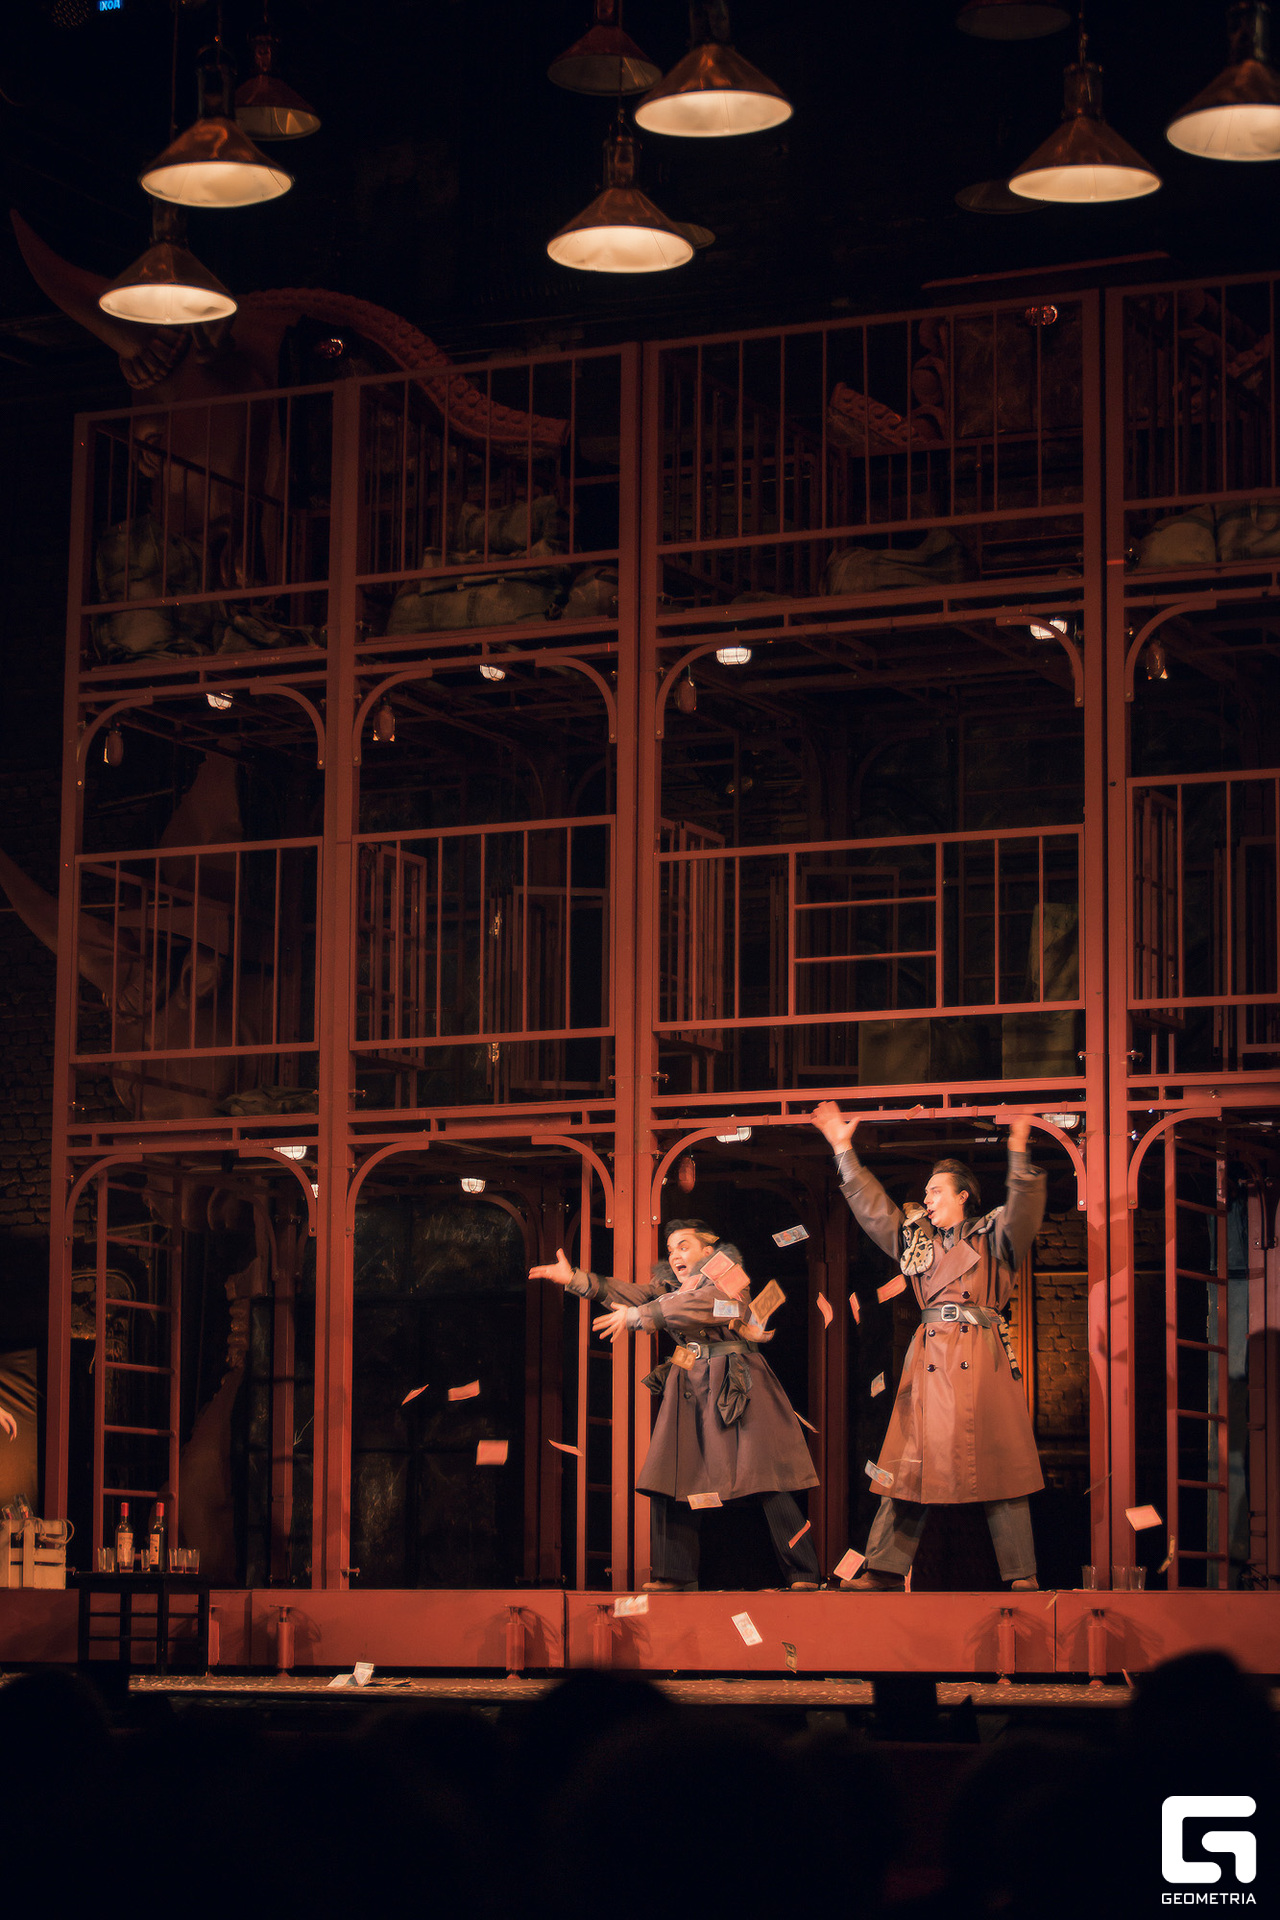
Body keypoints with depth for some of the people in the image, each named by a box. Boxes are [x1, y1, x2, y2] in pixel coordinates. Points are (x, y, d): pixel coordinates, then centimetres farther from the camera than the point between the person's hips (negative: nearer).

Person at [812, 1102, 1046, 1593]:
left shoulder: (992, 1235, 6)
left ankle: (1021, 1577, -4)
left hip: (982, 1360, -4)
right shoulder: (916, 1237, 19)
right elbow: (870, 1204, 18)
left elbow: (1023, 1211, -12)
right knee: (911, 1463, 2)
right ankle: (884, 1571, 4)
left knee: (997, 1466, -6)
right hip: (929, 1359, 4)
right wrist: (843, 1149, 13)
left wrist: (1019, 1154, -27)